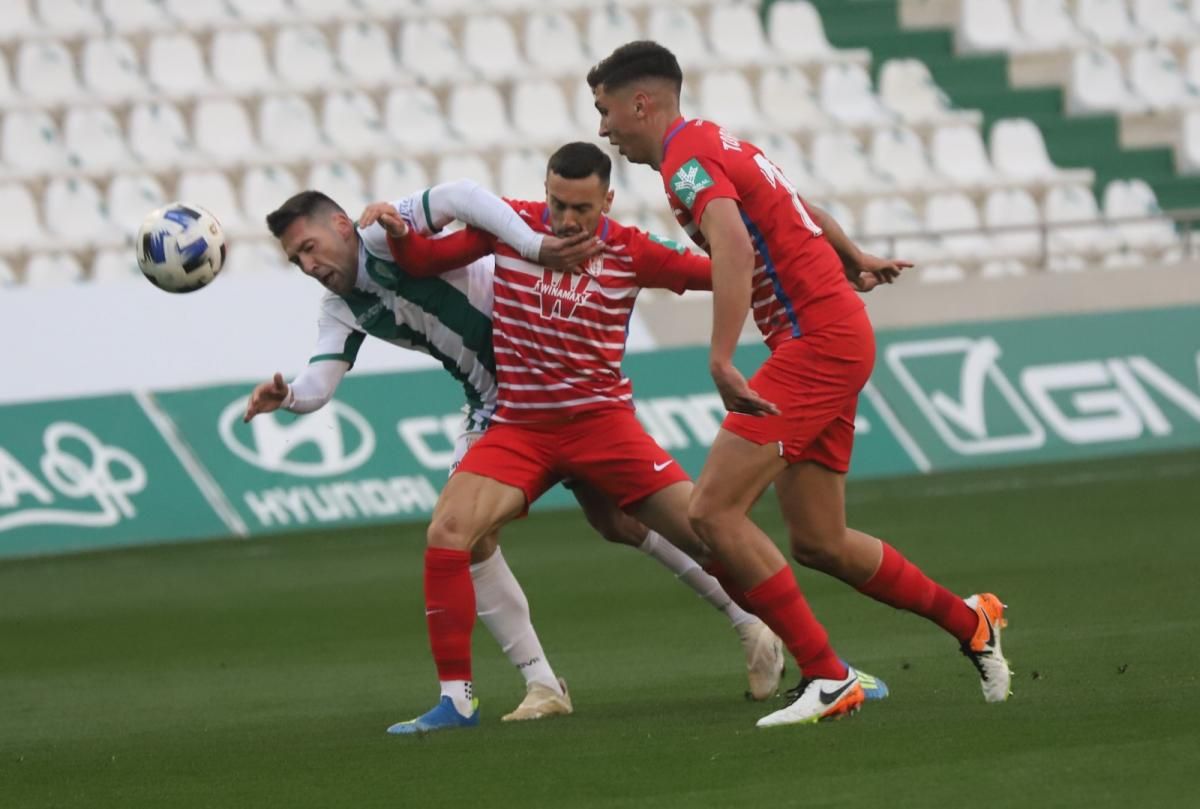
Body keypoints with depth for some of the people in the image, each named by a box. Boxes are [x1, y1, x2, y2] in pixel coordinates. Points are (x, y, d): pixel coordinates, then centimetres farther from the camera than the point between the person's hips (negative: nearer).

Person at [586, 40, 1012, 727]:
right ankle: (970, 623, 25)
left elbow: (733, 246, -31)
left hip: (817, 344, -10)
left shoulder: (687, 158, -13)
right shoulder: (716, 142, 17)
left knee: (714, 511, -15)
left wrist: (721, 361, -40)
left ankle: (827, 676, -14)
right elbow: (802, 211, 34)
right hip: (838, 340, 10)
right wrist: (854, 261, 51)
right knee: (819, 543, 14)